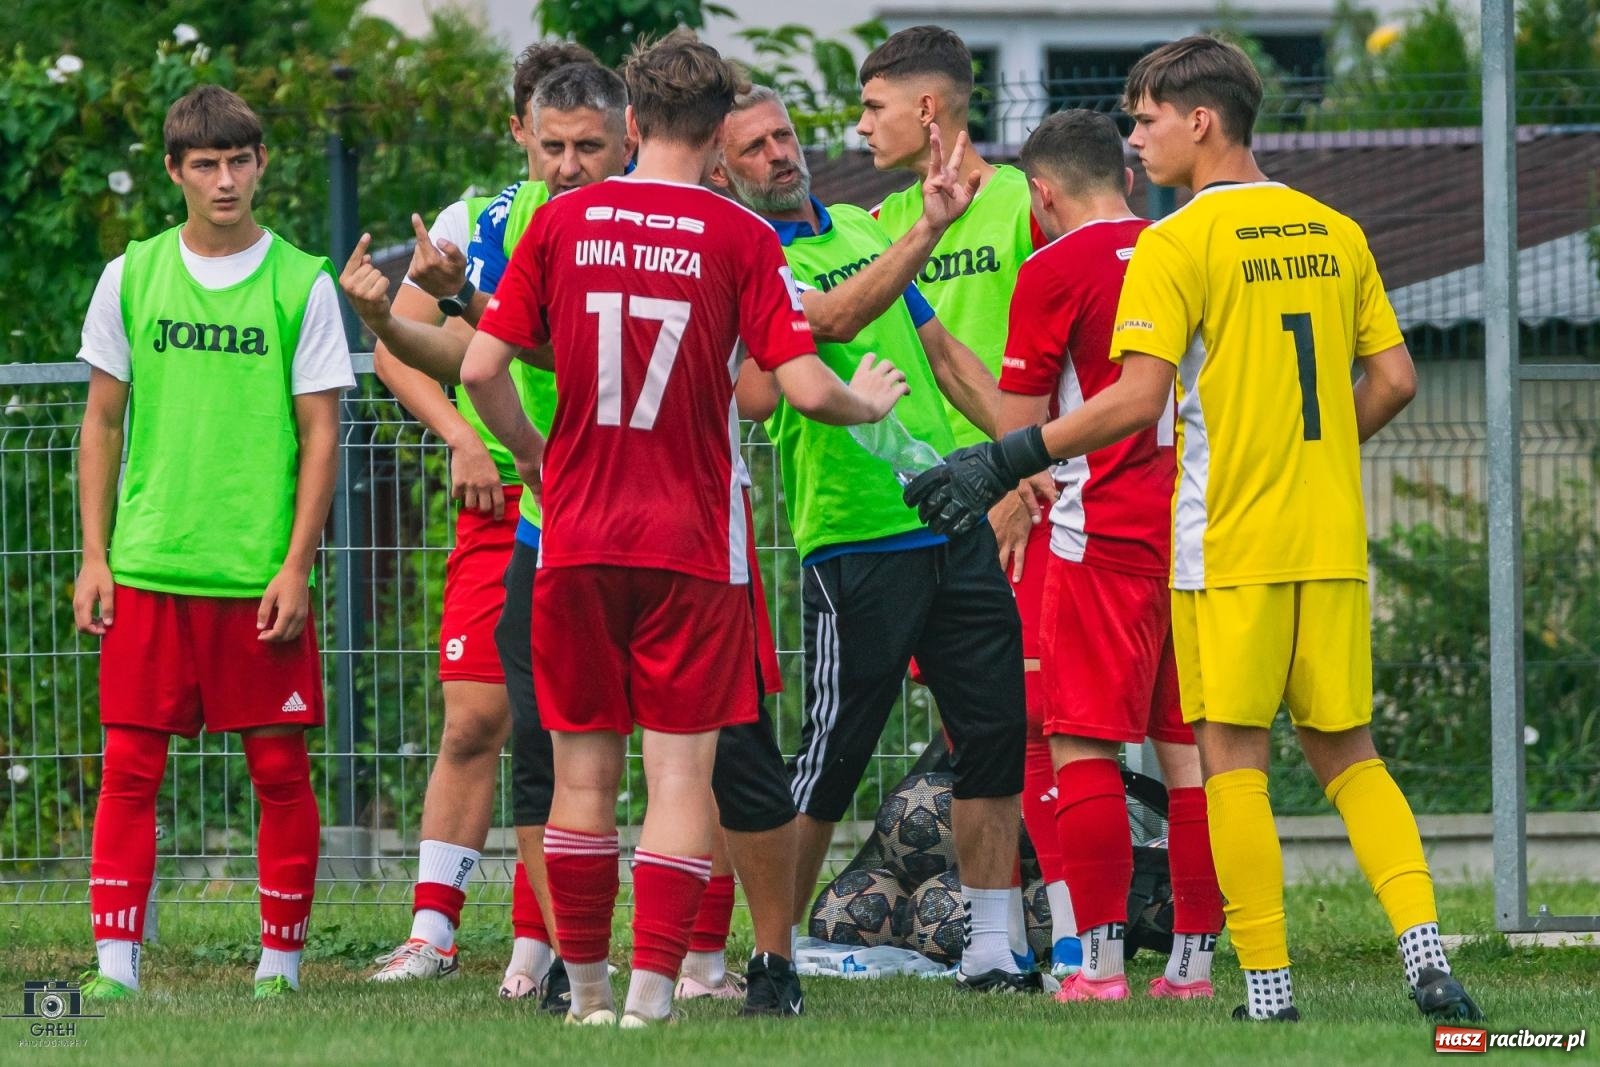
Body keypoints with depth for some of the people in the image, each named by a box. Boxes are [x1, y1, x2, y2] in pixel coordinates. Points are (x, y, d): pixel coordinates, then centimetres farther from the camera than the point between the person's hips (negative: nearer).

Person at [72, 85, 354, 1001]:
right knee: (131, 767, -3)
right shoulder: (131, 277, 6)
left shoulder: (302, 284, 0)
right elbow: (103, 423, 11)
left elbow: (321, 435, 1)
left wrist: (295, 566, -6)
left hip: (262, 574, -1)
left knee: (280, 767, 1)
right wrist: (94, 558, 5)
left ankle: (282, 959, 9)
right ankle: (115, 964, -1)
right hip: (149, 570, 1)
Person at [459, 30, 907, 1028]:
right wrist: (870, 404, 11)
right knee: (682, 772, -1)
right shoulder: (739, 237, -5)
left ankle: (588, 991, 18)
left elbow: (482, 368, 0)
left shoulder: (561, 223, 2)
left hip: (577, 536, 2)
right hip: (694, 539, -2)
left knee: (584, 772, 11)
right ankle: (651, 994, -11)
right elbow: (805, 385, -11)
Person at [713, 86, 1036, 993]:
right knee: (833, 754, -4)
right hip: (854, 540, -7)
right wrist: (930, 228, -31)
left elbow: (943, 352, 22)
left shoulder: (861, 228, 16)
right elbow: (838, 317, -25)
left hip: (954, 521, 7)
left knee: (997, 731, 3)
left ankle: (989, 947, 10)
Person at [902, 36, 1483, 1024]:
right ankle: (1426, 953, -3)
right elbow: (1393, 380, 10)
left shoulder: (1177, 244, -9)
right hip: (1332, 543, 5)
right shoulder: (1336, 234, 10)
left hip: (1229, 544, -5)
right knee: (1347, 753, 12)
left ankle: (1269, 986, -2)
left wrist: (1004, 461, -13)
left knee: (1233, 758, 1)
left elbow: (1137, 399, -17)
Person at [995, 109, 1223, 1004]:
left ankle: (1101, 958, -7)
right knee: (1190, 752, 7)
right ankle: (1195, 958, 7)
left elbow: (1018, 429, -7)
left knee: (1085, 748, -2)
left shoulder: (1055, 271, -6)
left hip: (1105, 536, -6)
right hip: (1201, 529, 6)